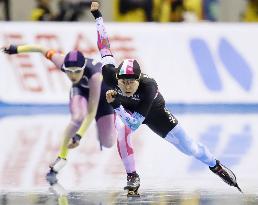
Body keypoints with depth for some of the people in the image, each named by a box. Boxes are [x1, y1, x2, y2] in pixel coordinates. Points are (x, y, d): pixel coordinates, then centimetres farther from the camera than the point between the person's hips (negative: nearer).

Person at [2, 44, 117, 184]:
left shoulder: (94, 75, -46)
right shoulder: (62, 63, -35)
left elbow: (91, 112, -45)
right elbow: (43, 50, -16)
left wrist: (79, 136, -52)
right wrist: (17, 49, -5)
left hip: (102, 90, -2)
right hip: (81, 88, 2)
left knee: (108, 143, -6)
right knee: (78, 118, -32)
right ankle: (62, 157, -15)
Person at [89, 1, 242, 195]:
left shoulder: (148, 86, -45)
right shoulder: (111, 75, -38)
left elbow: (134, 123, -46)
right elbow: (105, 48, -26)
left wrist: (116, 103, -57)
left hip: (153, 112, -2)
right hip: (125, 108, 2)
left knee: (187, 145, 3)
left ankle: (215, 165, 34)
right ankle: (132, 177, -11)